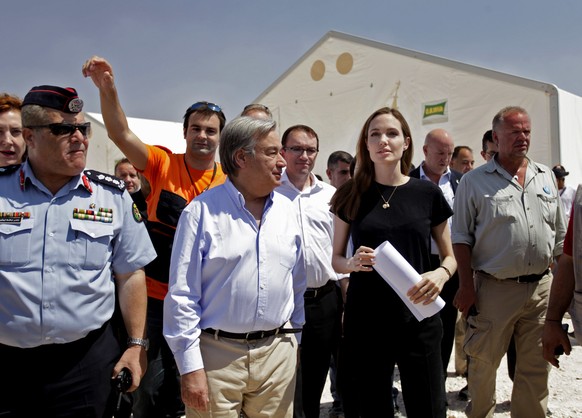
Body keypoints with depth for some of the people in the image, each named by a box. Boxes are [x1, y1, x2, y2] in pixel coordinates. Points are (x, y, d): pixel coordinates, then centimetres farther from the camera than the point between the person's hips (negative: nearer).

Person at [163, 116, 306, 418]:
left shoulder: (286, 211, 6)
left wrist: (295, 338, 15)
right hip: (217, 352, -4)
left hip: (278, 350, 4)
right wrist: (190, 367, -10)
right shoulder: (202, 212, -9)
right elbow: (182, 296, -9)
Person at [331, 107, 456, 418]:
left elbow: (450, 256, 9)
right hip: (364, 320, 0)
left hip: (418, 320, 0)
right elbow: (336, 260, 9)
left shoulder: (427, 193, 2)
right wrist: (353, 263, -13)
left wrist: (441, 274, -13)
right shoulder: (351, 195, 3)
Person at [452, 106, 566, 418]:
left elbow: (559, 234, 15)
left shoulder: (546, 176, 11)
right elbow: (461, 237, -4)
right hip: (495, 288, -3)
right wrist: (466, 286, -10)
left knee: (536, 368, 11)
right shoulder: (474, 181, -3)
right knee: (483, 363, 8)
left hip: (542, 287, 4)